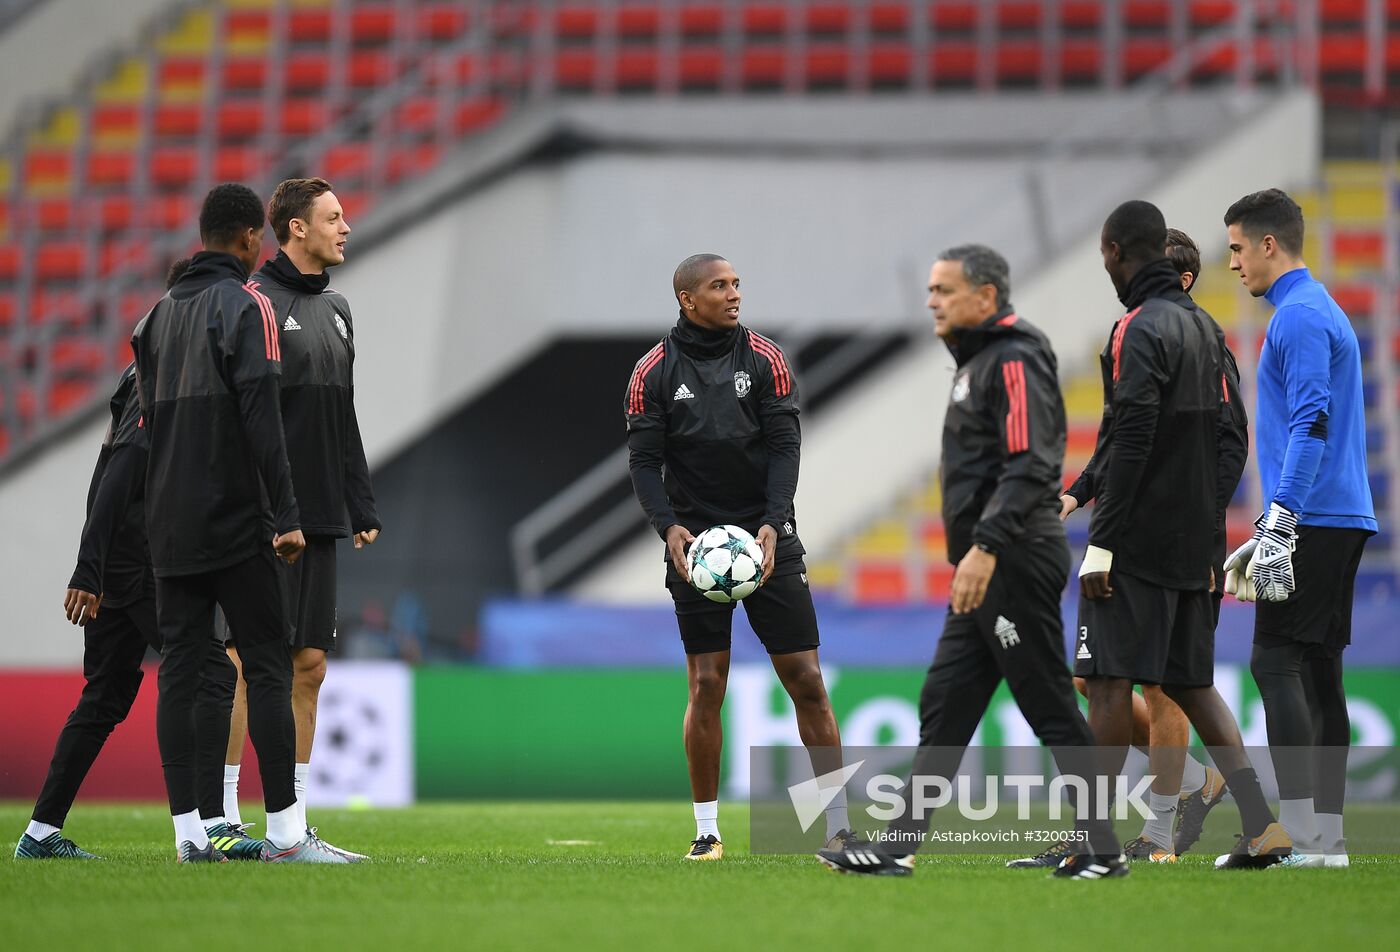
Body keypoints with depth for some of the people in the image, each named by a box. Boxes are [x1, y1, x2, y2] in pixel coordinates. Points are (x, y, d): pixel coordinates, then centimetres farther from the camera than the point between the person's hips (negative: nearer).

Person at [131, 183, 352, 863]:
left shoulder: (160, 313, 14)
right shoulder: (245, 305, -7)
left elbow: (147, 417, 16)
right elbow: (260, 416, -15)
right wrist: (288, 515, -15)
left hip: (168, 526, 7)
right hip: (233, 524, -6)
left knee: (180, 669, 5)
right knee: (267, 666, -4)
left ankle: (188, 832, 3)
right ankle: (283, 831, -8)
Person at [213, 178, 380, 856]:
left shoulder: (335, 309, 18)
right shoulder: (255, 303, -9)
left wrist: (362, 507, 18)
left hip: (320, 519, 8)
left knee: (309, 665, 7)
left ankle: (292, 822, 11)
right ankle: (221, 817, -5)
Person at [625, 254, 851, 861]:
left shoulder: (764, 359, 3)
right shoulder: (654, 373, 1)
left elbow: (785, 446, -1)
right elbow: (644, 460, 0)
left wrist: (772, 525, -14)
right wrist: (668, 526, -17)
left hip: (768, 537, 1)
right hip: (695, 541, -1)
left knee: (806, 680, -3)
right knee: (706, 686, -4)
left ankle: (839, 827, 3)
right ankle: (707, 829, 7)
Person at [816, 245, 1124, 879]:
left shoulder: (1015, 360, -13)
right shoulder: (979, 360, 19)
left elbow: (1030, 465, -23)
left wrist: (985, 547, -28)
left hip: (1016, 564, -10)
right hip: (987, 569, 10)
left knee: (1051, 709, -6)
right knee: (943, 706, 7)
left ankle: (1102, 850, -1)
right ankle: (899, 846, 7)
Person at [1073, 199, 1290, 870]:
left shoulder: (1139, 330, -12)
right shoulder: (1205, 328, 15)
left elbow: (1130, 443, -19)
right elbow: (1225, 436, 17)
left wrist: (1101, 541, -18)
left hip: (1136, 539, -9)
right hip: (1193, 541, 9)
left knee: (1110, 681, -6)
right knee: (1190, 682, 12)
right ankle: (1260, 825, 4)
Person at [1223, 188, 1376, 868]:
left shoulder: (1299, 316, -11)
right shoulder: (1321, 313, 21)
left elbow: (1311, 425, -21)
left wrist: (1278, 528, -24)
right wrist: (1266, 534, 28)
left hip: (1312, 520, -10)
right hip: (1341, 521, 10)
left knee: (1277, 661, -11)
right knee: (1318, 671, 8)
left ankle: (1299, 834, -16)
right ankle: (1327, 837, 7)